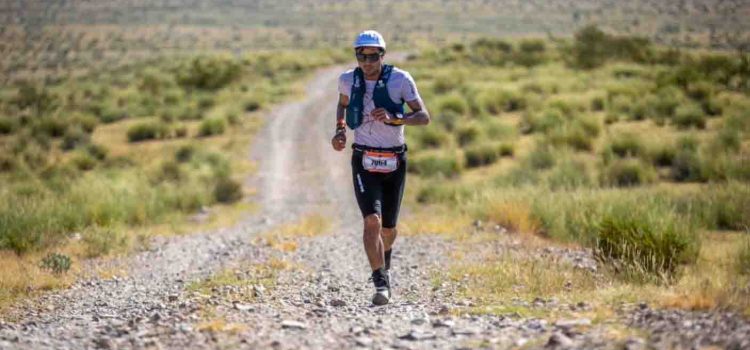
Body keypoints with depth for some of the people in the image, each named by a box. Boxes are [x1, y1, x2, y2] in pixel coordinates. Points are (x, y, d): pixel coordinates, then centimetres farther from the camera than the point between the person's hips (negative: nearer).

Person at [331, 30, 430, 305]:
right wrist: (340, 129, 5)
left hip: (394, 163, 0)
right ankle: (382, 284, -18)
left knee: (388, 228, 13)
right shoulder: (348, 79, -2)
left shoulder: (400, 79, -9)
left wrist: (394, 119, -27)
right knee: (372, 221, -21)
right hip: (364, 161, 0)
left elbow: (424, 117, -11)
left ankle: (385, 256, 48)